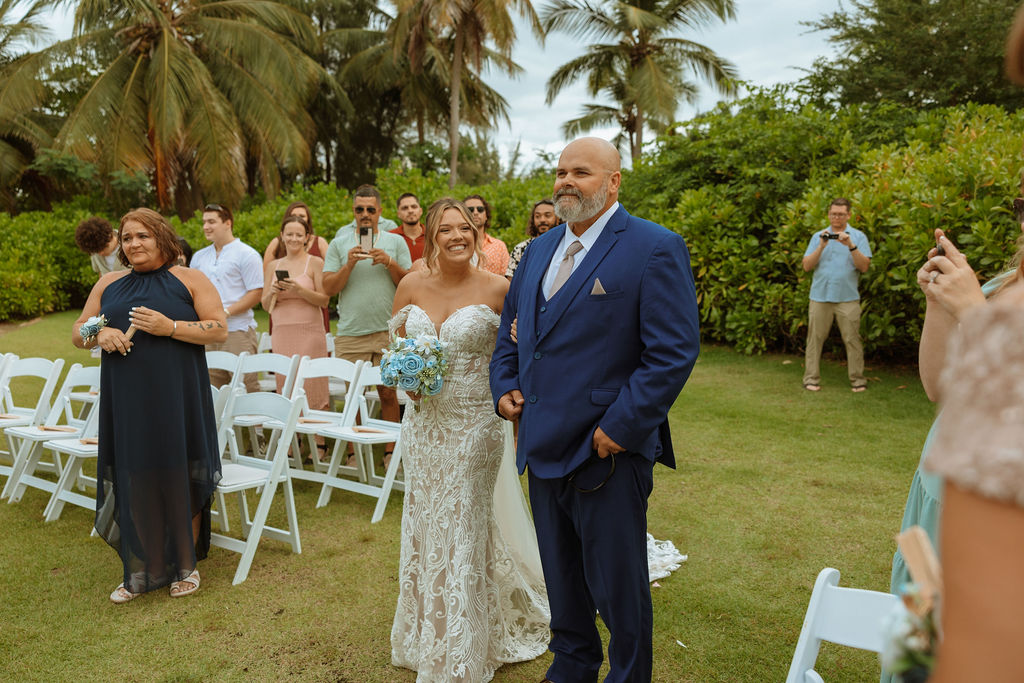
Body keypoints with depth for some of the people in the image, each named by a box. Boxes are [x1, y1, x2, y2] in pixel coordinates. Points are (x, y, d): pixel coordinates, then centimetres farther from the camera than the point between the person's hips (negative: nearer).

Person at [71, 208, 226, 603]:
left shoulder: (190, 280, 2)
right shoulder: (109, 284, 14)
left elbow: (220, 330, -5)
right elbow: (77, 332, 16)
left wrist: (171, 327, -17)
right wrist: (100, 335, -7)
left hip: (177, 397, -3)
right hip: (126, 400, 4)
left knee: (180, 479, 2)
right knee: (133, 481, 6)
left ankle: (185, 566, 17)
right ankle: (139, 572, 20)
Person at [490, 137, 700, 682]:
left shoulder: (654, 248, -10)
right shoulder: (538, 250, 12)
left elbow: (674, 352, -16)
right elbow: (511, 329, 21)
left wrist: (621, 428, -19)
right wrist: (504, 386, 4)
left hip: (609, 453, -7)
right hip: (544, 448, 7)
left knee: (619, 588, 8)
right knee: (561, 578, 22)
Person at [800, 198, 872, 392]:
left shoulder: (857, 236, 7)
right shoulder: (818, 236, 12)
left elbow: (864, 267, -4)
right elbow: (807, 266, 3)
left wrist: (851, 246, -16)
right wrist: (821, 247, -10)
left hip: (848, 298, -1)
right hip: (820, 296, 2)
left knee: (852, 339, -1)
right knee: (815, 338, 2)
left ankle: (858, 379, 7)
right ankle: (811, 378, 8)